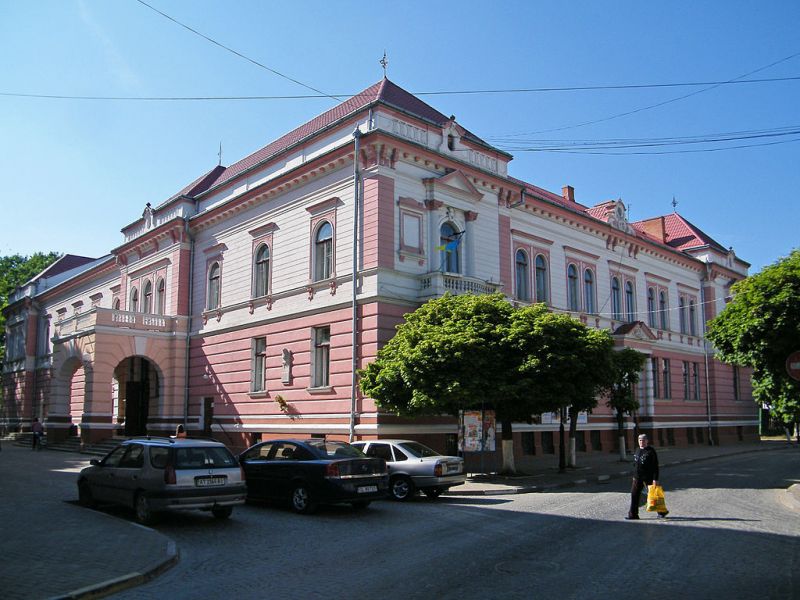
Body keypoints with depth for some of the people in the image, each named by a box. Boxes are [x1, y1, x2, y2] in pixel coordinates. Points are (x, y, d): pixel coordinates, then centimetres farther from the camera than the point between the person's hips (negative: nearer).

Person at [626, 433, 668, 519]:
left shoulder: (651, 451, -10)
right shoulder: (638, 451, 12)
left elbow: (655, 466, -14)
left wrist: (655, 479, -19)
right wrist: (634, 476, 19)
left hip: (648, 478, -6)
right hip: (637, 478, 7)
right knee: (634, 495, 2)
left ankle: (662, 511, 26)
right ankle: (633, 514, 5)